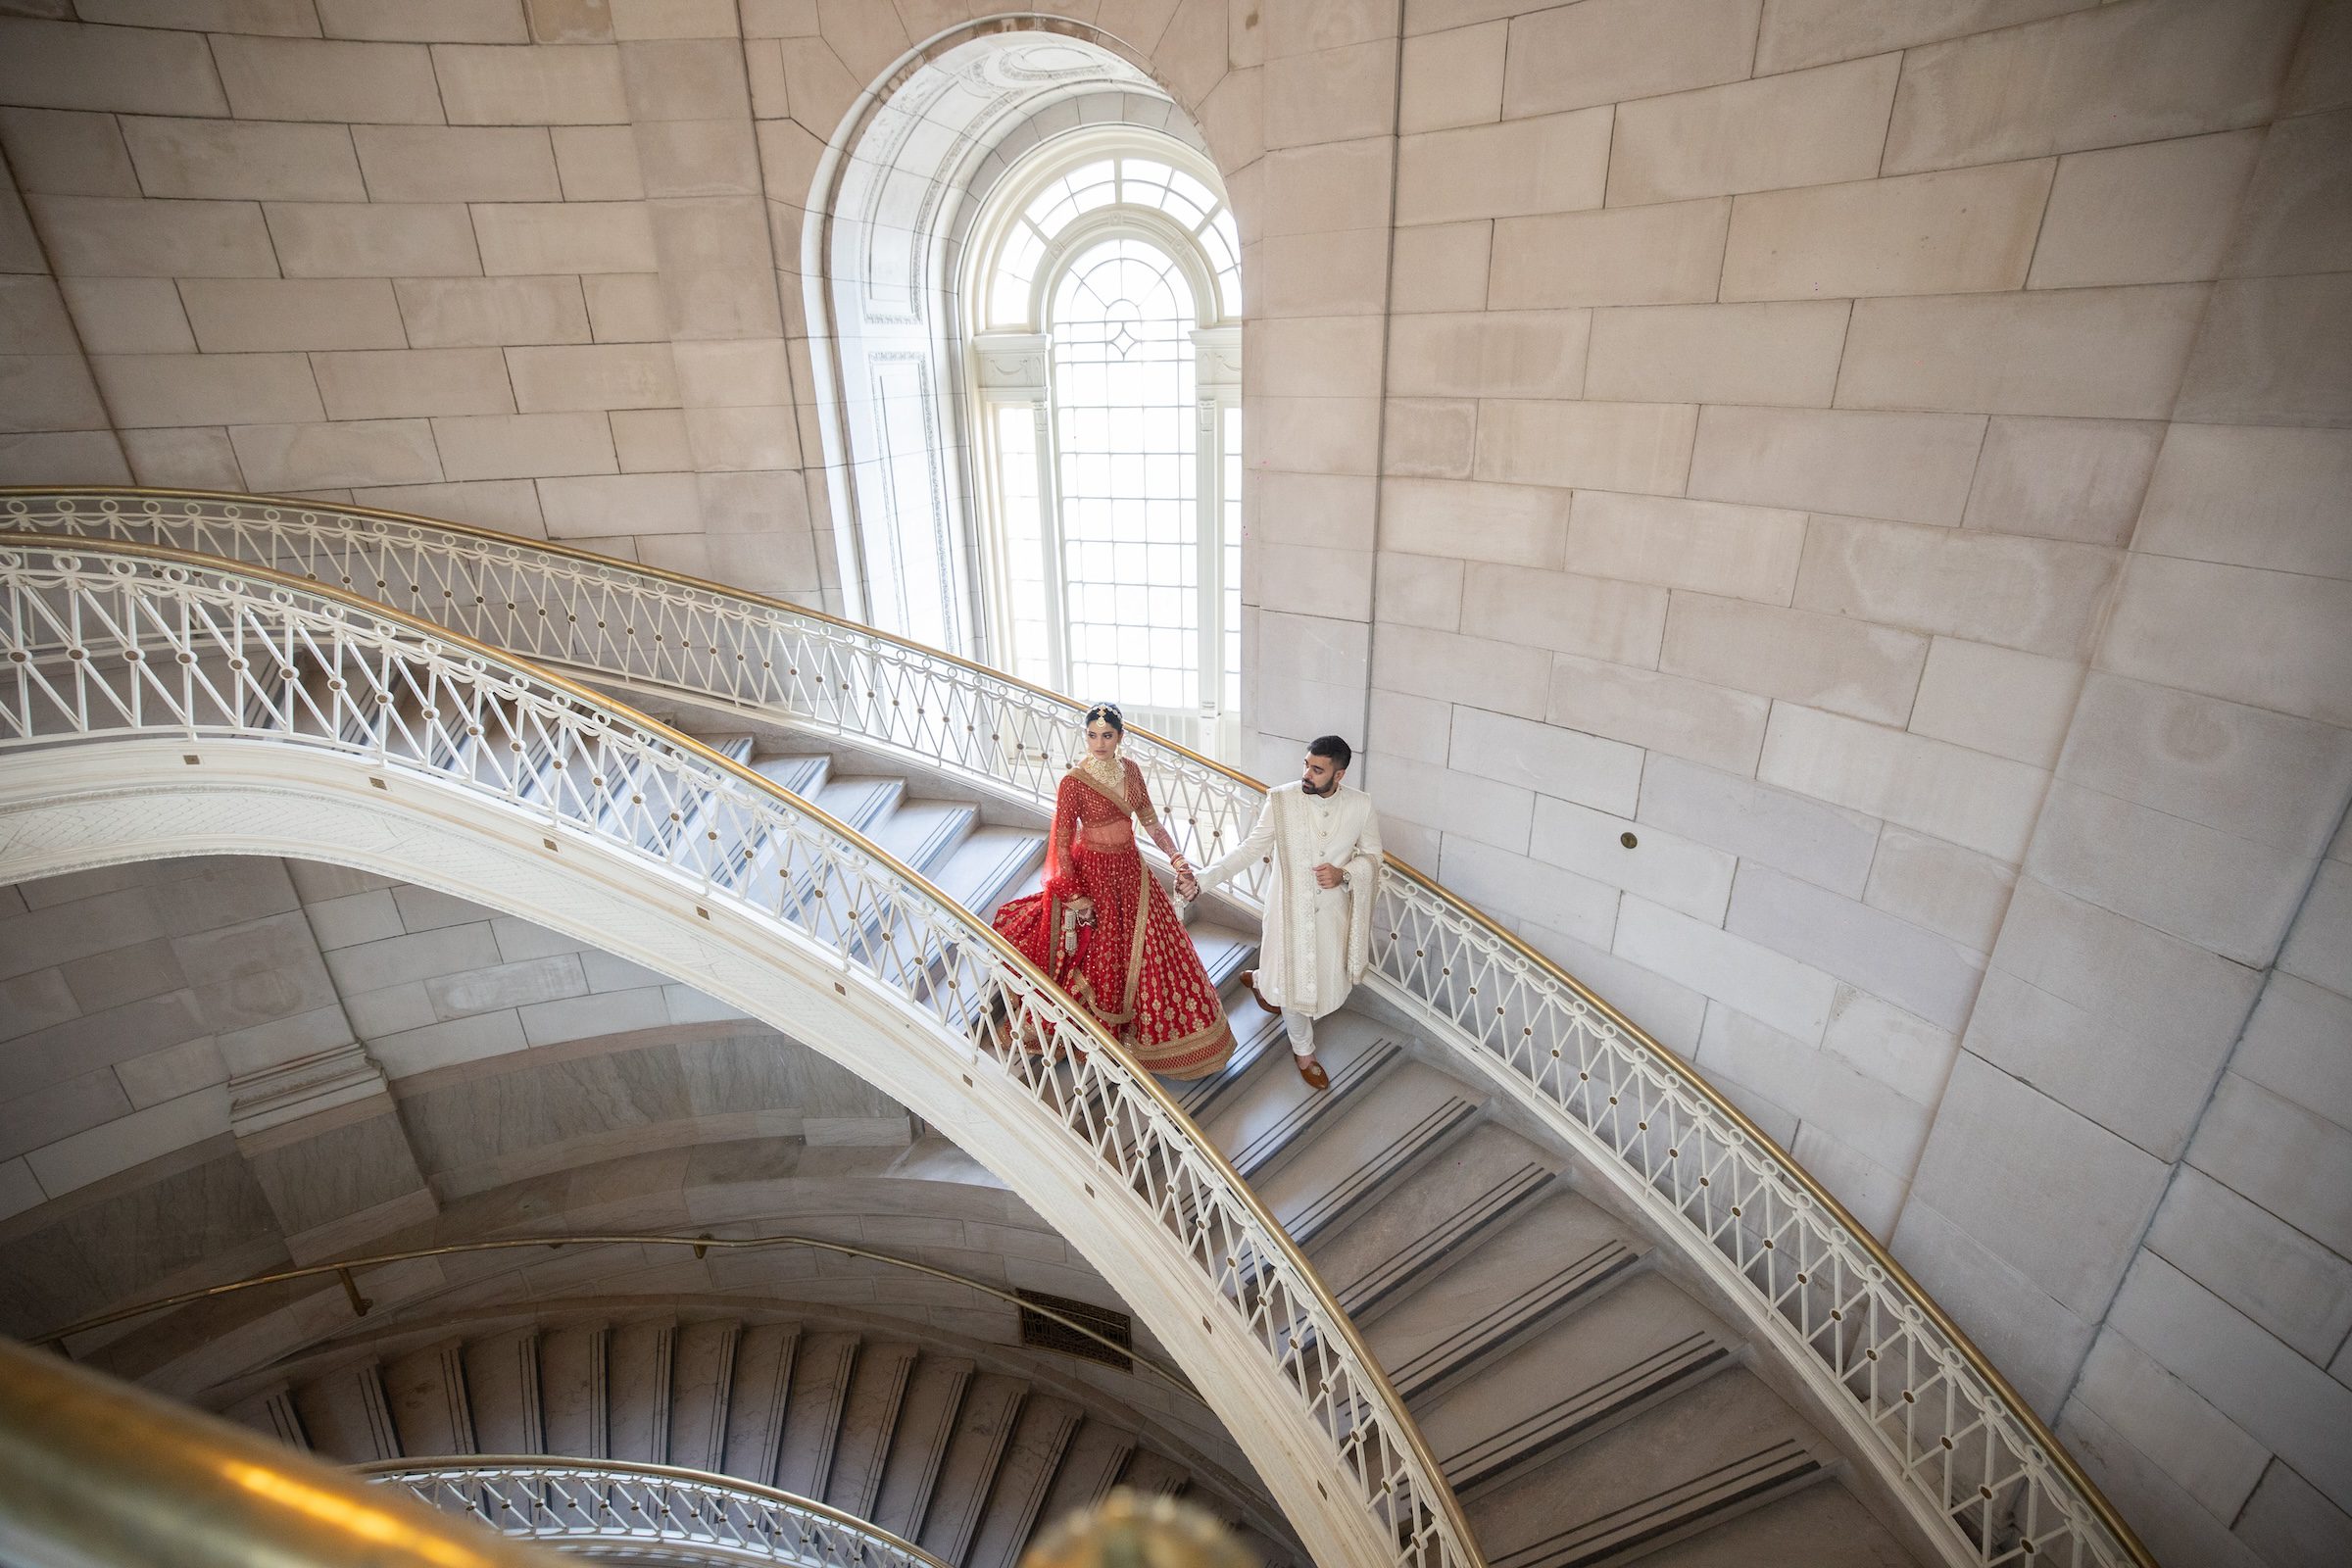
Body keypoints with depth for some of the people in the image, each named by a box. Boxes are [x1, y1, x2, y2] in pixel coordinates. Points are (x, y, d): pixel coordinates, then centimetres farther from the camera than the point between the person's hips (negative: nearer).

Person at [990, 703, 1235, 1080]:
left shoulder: (1130, 770, 0)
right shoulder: (1074, 781, -17)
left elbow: (1150, 821, 7)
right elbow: (1062, 843, -15)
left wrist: (1177, 858, -4)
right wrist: (1075, 895, -16)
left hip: (1132, 870, 6)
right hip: (1094, 875, -6)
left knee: (1146, 952, 14)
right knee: (1100, 959, 6)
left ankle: (1138, 1031, 36)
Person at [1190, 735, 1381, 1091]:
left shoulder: (1361, 805, -13)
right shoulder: (1281, 800, -18)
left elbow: (1371, 855, -1)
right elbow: (1250, 848, -14)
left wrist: (1344, 874, -22)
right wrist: (1204, 878, -24)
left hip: (1332, 909, 3)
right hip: (1291, 908, -3)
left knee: (1327, 976, 21)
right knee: (1296, 982, 11)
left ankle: (1261, 982, 53)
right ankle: (1303, 1050, 39)